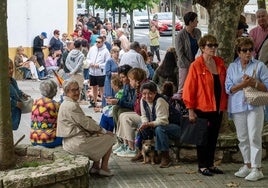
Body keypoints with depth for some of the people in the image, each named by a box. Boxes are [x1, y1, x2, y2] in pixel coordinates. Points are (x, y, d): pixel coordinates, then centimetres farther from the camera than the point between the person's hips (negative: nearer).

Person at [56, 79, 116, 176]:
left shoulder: (66, 104, 13)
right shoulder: (72, 106, -20)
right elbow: (86, 124, -15)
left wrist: (98, 129, 4)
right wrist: (104, 131, -1)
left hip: (69, 142, 10)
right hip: (77, 143, -10)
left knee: (97, 135, 29)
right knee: (109, 137, 7)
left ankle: (95, 167, 24)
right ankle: (104, 168, 14)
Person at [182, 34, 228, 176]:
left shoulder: (220, 63, 6)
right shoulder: (196, 66, -10)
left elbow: (224, 84, 12)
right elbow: (189, 89, -10)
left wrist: (224, 105, 6)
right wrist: (191, 110, -12)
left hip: (218, 108, 5)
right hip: (202, 108, -5)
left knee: (213, 137, 12)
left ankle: (210, 164, 23)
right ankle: (202, 166, 15)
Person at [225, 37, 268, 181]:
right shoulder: (232, 67, 10)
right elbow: (228, 88, 1)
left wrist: (254, 83, -16)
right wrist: (243, 84, -14)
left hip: (255, 106, -3)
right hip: (238, 107, 3)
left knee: (254, 138, -7)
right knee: (242, 138, 10)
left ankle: (256, 168, -3)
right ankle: (247, 165, 22)